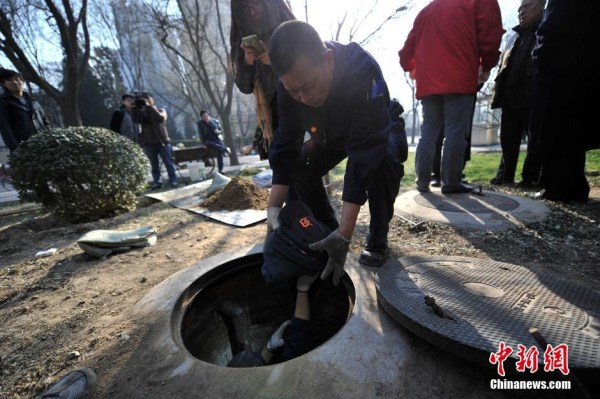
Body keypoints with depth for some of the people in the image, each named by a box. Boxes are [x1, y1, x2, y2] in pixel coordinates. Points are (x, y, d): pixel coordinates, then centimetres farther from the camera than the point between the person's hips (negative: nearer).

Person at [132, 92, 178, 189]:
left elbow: (160, 118, -16)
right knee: (154, 164, 5)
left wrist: (149, 106, -17)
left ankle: (173, 180, 7)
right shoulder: (142, 112, 11)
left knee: (168, 163, 1)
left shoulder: (161, 110, 7)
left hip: (163, 141, -2)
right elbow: (135, 119, -7)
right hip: (149, 143, 2)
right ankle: (156, 181, 10)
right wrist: (135, 108, -18)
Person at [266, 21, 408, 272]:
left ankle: (377, 240, -11)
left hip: (379, 132, -3)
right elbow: (286, 146, -24)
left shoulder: (363, 72, -40)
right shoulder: (289, 84, -25)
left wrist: (344, 235, -47)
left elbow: (365, 157, -44)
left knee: (384, 160, -35)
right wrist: (273, 209, -33)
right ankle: (327, 232, 3)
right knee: (300, 166, -17)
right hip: (334, 133, 4)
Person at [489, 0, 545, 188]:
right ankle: (504, 175, 12)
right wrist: (498, 91, 7)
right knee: (507, 139, 6)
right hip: (510, 97, 5)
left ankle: (531, 177, 3)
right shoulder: (514, 36, 25)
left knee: (535, 139, -1)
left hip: (533, 97, -5)